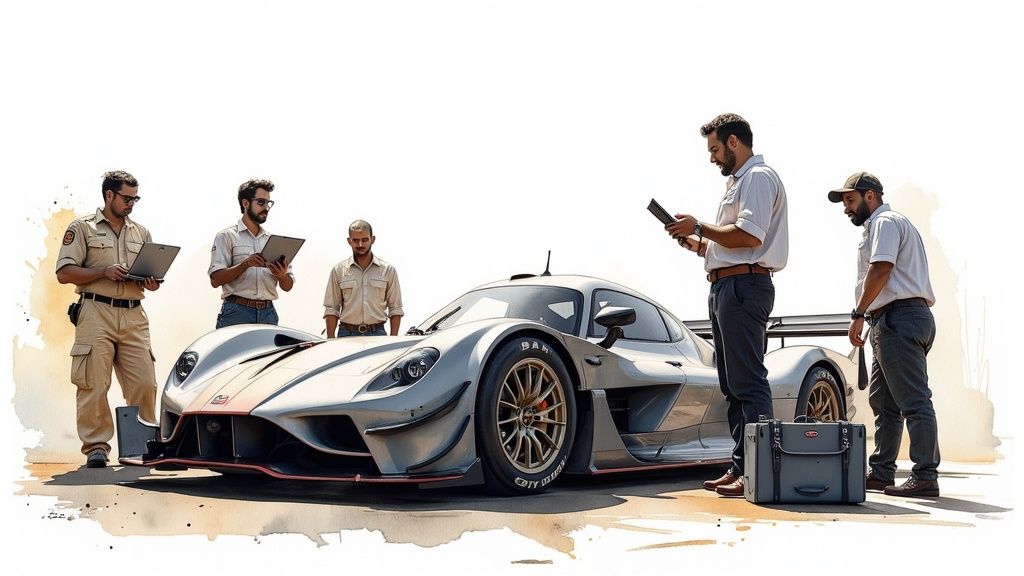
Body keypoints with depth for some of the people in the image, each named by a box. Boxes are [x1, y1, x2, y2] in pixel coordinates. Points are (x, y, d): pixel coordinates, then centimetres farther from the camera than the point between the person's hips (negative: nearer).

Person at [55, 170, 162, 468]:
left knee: (144, 383, -1)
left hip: (134, 315, 4)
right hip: (96, 312, -4)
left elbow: (154, 279, 23)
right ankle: (96, 446, 0)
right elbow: (64, 273, -1)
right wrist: (104, 271, -13)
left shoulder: (141, 233, 21)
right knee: (94, 384, -6)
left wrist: (151, 282, -1)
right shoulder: (82, 228, 7)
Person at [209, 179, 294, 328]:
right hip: (236, 314, -4)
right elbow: (215, 280, -7)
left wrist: (282, 276, -6)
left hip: (268, 314, 4)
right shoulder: (227, 236, 5)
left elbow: (287, 286, 17)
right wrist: (246, 264, -17)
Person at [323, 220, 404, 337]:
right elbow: (331, 310, 8)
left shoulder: (388, 270, 9)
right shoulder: (338, 270, 9)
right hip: (347, 334, 0)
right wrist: (331, 340, -1)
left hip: (377, 334, 0)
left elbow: (395, 309, 10)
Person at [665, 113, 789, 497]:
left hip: (743, 285, -11)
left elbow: (749, 236, -19)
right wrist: (698, 244, 14)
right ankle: (740, 467, 13)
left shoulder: (758, 177, -5)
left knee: (748, 382, -14)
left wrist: (699, 227, -9)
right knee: (732, 384, 10)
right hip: (724, 287, 11)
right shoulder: (738, 181, 27)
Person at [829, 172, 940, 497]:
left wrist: (858, 315, -14)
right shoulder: (885, 224, 28)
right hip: (896, 321, 11)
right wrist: (870, 318, 19)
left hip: (898, 317, -11)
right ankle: (881, 472, 19)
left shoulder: (885, 222, -4)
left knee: (914, 401, -13)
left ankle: (925, 477, -15)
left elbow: (880, 270, -16)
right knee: (882, 401, 14)